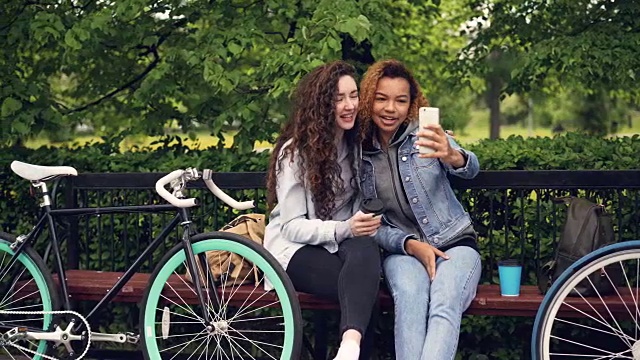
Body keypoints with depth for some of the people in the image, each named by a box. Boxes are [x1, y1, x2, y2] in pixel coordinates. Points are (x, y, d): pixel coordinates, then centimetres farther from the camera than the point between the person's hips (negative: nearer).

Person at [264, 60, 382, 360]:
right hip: (296, 248, -3)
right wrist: (344, 229, -28)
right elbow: (293, 226, -12)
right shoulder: (295, 151, -8)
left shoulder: (358, 144, 7)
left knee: (366, 248, -37)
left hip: (343, 242, 4)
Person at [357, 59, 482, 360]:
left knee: (444, 305, -34)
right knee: (410, 299, -35)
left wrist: (453, 157, -45)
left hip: (454, 244, -1)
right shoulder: (358, 152, 4)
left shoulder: (425, 135, 0)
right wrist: (411, 244, -14)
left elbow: (471, 169, -20)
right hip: (402, 249, 1)